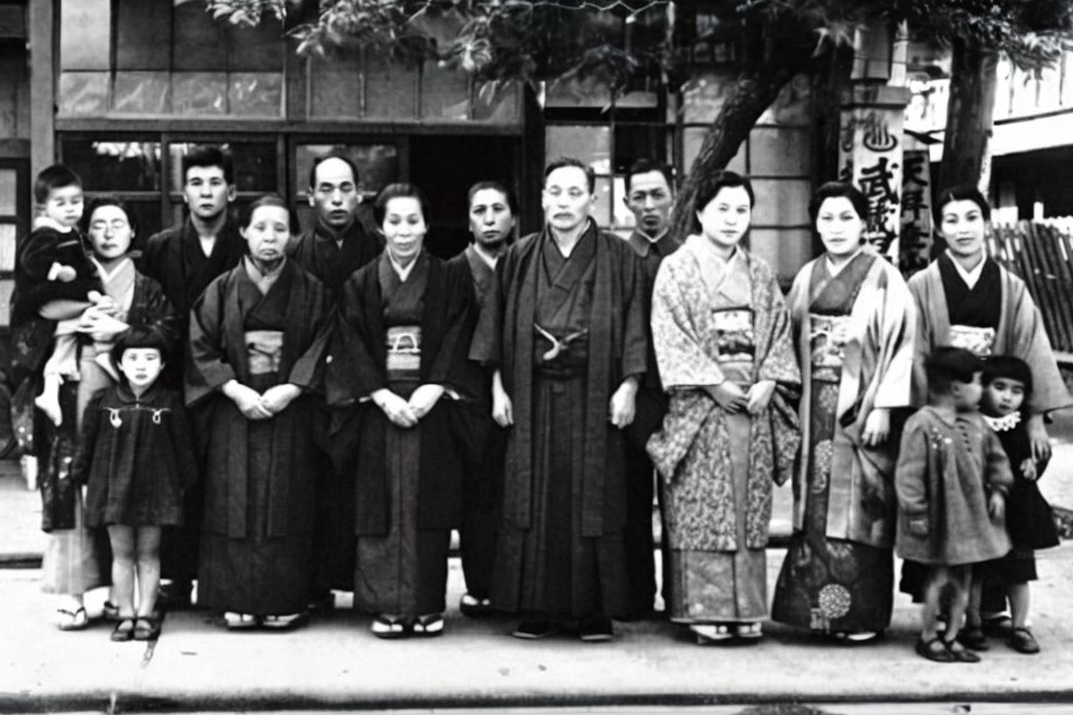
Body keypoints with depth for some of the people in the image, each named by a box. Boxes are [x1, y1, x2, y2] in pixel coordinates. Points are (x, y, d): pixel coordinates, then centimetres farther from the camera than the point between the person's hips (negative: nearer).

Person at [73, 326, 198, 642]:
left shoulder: (170, 403, -3)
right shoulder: (102, 401, -2)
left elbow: (183, 446, 4)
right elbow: (87, 442, 5)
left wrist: (183, 483, 5)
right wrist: (82, 478, 7)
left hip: (155, 486, 0)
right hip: (113, 488, 1)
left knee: (148, 553, 7)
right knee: (121, 553, 6)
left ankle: (145, 614, 14)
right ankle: (125, 615, 13)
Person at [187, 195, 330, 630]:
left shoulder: (310, 291, 4)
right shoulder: (221, 290, 5)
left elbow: (323, 349, -2)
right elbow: (199, 348, 0)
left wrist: (290, 389, -14)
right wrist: (236, 390, -11)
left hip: (290, 410, 0)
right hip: (235, 409, 1)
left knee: (286, 507, -1)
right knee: (236, 504, -1)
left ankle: (283, 601, 5)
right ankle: (239, 600, 5)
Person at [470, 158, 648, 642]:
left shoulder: (618, 258, 3)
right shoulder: (519, 258, 9)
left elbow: (634, 327, -1)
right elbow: (497, 327, 8)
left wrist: (628, 385, -10)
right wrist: (498, 387, 1)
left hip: (593, 397, -2)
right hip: (532, 397, 2)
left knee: (592, 499, 0)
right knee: (534, 500, 2)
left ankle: (594, 609, 8)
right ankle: (538, 607, 10)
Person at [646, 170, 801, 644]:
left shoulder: (760, 274, 15)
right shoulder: (677, 269, 1)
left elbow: (779, 332, 11)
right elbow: (671, 337, -7)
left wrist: (767, 382, -6)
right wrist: (714, 383, -14)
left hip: (754, 400, 4)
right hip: (698, 402, -4)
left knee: (749, 506, 4)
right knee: (700, 507, -5)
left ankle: (745, 609, 9)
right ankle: (703, 609, 0)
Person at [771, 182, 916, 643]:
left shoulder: (882, 278, -3)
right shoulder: (807, 277, 12)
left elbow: (899, 344, -8)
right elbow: (793, 342, 13)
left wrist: (883, 409, -14)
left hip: (861, 409, -5)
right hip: (815, 409, 5)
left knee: (858, 509, -2)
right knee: (815, 506, 6)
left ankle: (861, 613, 5)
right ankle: (819, 606, 14)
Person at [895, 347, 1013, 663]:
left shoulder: (975, 423, 5)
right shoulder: (922, 425, -18)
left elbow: (996, 457, 18)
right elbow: (909, 474, -18)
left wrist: (998, 489, 7)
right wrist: (916, 514, -18)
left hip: (971, 515, 7)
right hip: (940, 518, -7)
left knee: (963, 578, 12)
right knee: (938, 577, 2)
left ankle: (951, 637, 23)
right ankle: (928, 637, 18)